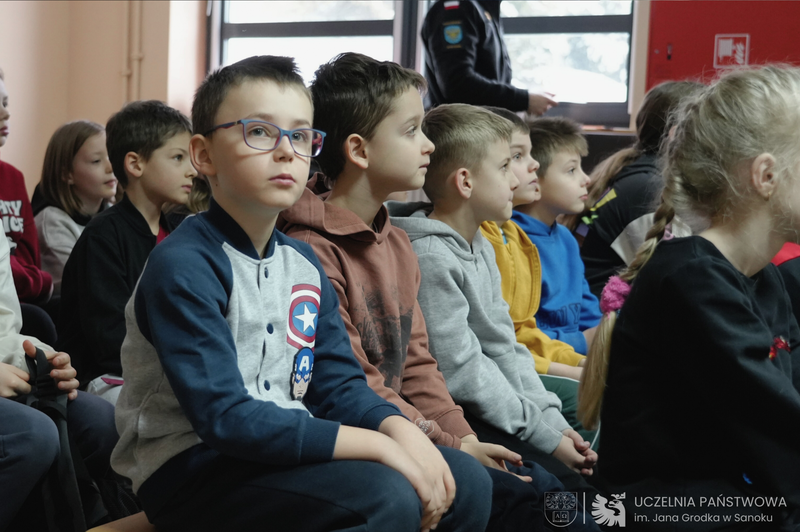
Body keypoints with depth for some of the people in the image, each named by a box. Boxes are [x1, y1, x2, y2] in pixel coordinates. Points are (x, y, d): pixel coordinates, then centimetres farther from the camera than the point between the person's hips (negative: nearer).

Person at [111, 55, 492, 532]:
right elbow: (224, 418, -25)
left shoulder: (302, 263, 10)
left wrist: (400, 430, -14)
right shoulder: (182, 267, -17)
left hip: (287, 452, 8)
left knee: (465, 481, -3)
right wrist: (378, 446, -25)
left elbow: (339, 383, 9)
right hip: (192, 469, -8)